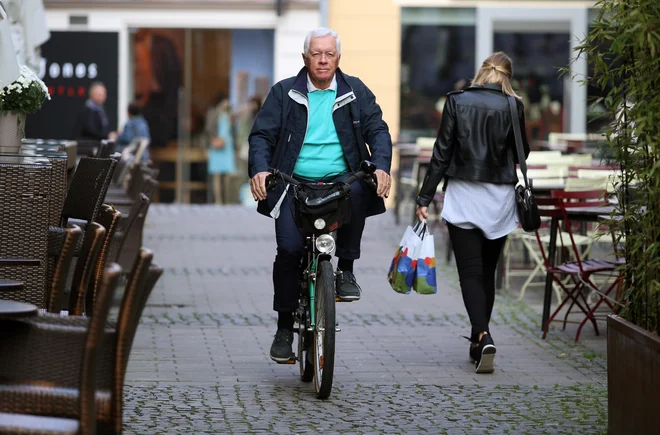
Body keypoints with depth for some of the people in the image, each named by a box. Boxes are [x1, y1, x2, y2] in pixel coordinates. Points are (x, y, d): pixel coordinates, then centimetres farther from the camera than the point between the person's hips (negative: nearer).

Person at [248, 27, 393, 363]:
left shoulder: (356, 92, 11)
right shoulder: (284, 93, 8)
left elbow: (378, 130, 6)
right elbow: (262, 135, 4)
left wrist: (381, 167, -14)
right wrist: (259, 169, -16)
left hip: (341, 181, 0)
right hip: (294, 184, 0)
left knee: (357, 191, -35)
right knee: (289, 248, -18)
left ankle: (346, 270, -15)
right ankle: (285, 326, 0)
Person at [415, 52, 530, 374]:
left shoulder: (457, 101, -3)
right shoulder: (512, 106, -2)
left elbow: (442, 153, -5)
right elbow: (522, 154, 8)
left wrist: (425, 198, -2)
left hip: (462, 196, -2)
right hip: (500, 198, 2)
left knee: (470, 272, -3)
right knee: (487, 271, 15)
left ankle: (483, 336, -22)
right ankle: (479, 341, 22)